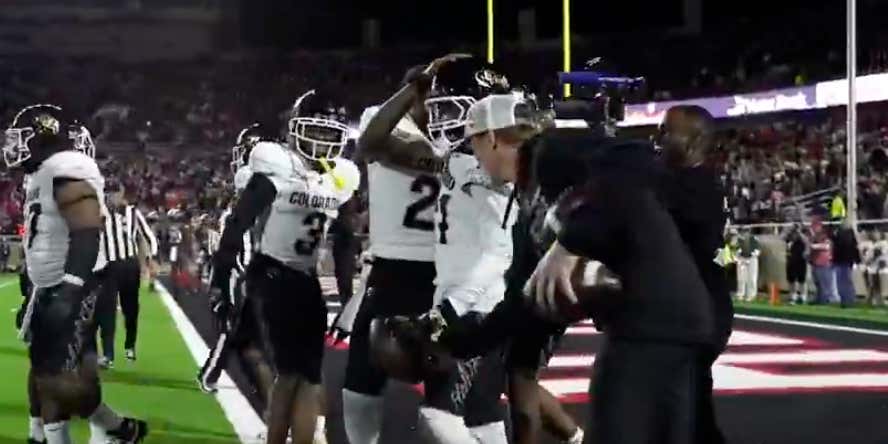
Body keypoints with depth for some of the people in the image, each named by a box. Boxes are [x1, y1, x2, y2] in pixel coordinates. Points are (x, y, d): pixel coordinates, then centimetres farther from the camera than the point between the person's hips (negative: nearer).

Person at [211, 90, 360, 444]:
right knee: (290, 371, -13)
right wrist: (220, 281, -16)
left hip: (307, 280, 7)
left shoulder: (340, 179, 5)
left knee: (311, 375, 2)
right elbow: (237, 225, -13)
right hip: (271, 276, -7)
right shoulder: (278, 169, -14)